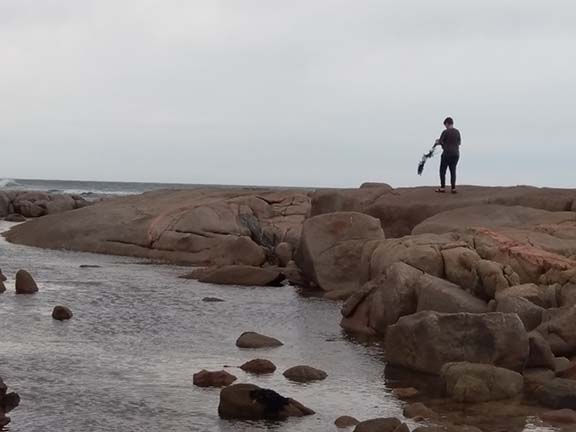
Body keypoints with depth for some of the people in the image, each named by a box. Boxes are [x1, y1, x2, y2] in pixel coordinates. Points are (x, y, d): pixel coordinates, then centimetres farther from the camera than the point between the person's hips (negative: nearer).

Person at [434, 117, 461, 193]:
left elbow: (440, 142, -9)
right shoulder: (457, 132, 7)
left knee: (442, 170, 5)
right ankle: (453, 188, 3)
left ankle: (442, 187, 2)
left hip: (447, 154, -5)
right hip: (456, 154, 5)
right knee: (453, 170, 10)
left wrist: (438, 142, 14)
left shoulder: (445, 132, -10)